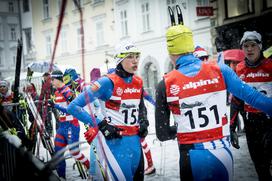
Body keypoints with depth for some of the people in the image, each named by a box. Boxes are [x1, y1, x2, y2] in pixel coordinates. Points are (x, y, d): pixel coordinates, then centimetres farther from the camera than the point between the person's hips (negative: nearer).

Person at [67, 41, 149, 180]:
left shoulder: (138, 82, 6)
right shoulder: (108, 82, -14)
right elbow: (73, 107, -16)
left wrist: (144, 121, 8)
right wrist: (100, 125, -20)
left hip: (135, 140, 7)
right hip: (115, 141, -7)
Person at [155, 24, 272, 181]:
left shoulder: (165, 84, -7)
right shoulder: (220, 70, -4)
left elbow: (163, 135, -3)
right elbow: (252, 96, -4)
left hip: (193, 158, -2)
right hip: (223, 153, 2)